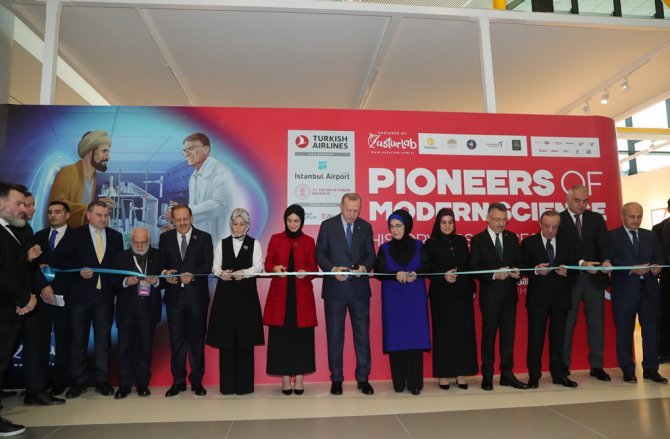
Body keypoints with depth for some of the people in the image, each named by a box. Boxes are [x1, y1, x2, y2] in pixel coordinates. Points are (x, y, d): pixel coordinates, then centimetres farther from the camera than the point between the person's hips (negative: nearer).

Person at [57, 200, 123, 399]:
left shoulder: (115, 237, 8)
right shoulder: (75, 234, 1)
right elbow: (62, 259, -1)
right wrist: (79, 270, -17)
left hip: (105, 295, 2)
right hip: (80, 295, -1)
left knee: (103, 339, 6)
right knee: (78, 339, 6)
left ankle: (102, 380, 17)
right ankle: (78, 382, 20)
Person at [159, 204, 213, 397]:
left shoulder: (204, 237, 2)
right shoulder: (165, 238, 10)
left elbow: (208, 264, -6)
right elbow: (160, 264, 7)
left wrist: (193, 275, -23)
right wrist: (165, 273, -14)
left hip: (197, 295, -2)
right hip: (174, 295, 2)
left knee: (197, 339, 6)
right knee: (176, 339, 8)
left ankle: (197, 381, 17)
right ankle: (178, 381, 20)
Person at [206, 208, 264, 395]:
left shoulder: (254, 244, 7)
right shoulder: (222, 244, 13)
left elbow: (258, 267, -4)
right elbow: (215, 266, 5)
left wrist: (243, 273, -23)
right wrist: (221, 273, -18)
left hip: (246, 295, -1)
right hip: (225, 295, 2)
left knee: (245, 340, 0)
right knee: (225, 339, 2)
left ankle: (244, 383, 10)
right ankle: (227, 384, 12)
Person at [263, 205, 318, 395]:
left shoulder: (309, 241, 6)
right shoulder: (275, 239, 6)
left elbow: (314, 268, 5)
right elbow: (267, 264, 6)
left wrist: (306, 272, -16)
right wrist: (275, 268, -16)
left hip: (302, 295, 0)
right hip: (280, 294, 0)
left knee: (301, 336, 2)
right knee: (281, 335, 0)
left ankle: (299, 378, 14)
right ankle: (285, 378, 12)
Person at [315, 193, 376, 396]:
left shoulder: (366, 227, 6)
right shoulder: (327, 225, 0)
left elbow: (371, 254, 7)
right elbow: (320, 253, -1)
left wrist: (365, 267, -14)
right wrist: (332, 269, -17)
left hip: (360, 288, 2)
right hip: (335, 288, -1)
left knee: (362, 333, 7)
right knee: (335, 335, 7)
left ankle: (363, 379, 20)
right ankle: (336, 379, 21)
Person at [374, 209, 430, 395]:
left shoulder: (419, 246, 3)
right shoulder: (385, 248, 4)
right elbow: (378, 272, -2)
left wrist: (416, 274, -16)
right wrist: (396, 275, -18)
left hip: (415, 299, 0)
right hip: (393, 300, 0)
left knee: (415, 337, -2)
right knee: (395, 338, 1)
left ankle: (415, 382, 7)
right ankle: (399, 382, 10)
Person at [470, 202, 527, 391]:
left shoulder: (512, 237, 9)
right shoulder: (478, 240, -3)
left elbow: (519, 262, 10)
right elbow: (474, 268, -8)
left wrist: (517, 272, -11)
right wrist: (494, 275, -20)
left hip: (509, 294, 4)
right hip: (490, 295, -3)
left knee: (508, 335, 8)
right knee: (489, 335, 6)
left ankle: (507, 374, 19)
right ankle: (487, 376, 17)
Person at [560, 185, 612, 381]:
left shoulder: (596, 219, 9)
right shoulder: (558, 220, -3)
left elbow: (604, 243, -4)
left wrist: (606, 260, -23)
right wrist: (582, 263, -23)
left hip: (595, 278, 3)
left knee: (596, 323, 10)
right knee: (567, 324, 5)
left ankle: (597, 366, 22)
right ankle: (564, 366, 16)